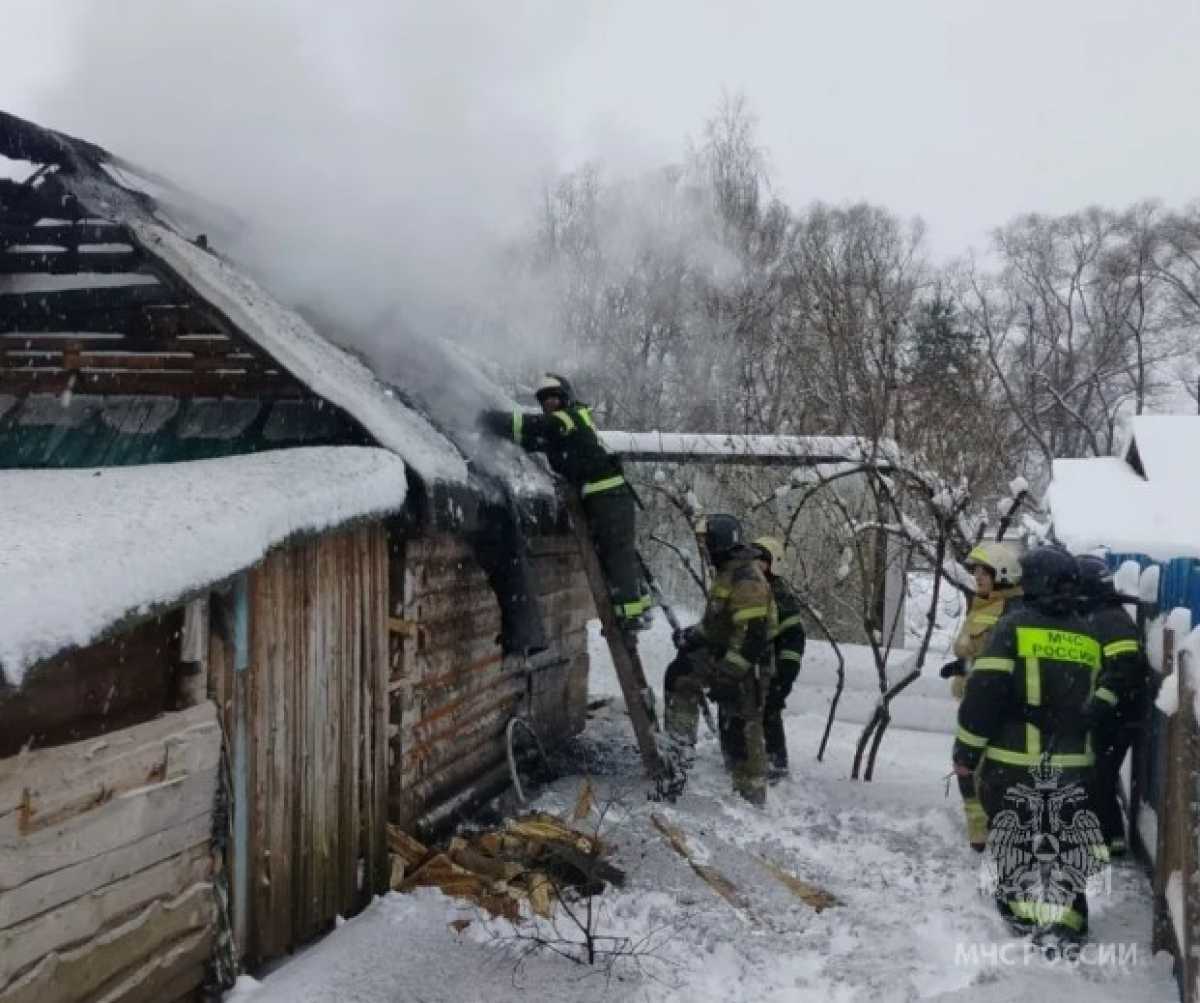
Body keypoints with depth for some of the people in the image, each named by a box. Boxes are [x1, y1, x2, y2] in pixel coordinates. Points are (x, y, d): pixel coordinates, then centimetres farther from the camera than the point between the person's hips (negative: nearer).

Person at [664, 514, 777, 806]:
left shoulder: (747, 580, -23)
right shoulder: (727, 573, 10)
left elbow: (753, 635, -28)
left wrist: (727, 675, -28)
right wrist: (693, 636, 12)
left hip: (745, 666, -10)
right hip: (725, 655, 10)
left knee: (741, 733, -3)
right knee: (680, 673, 13)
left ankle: (752, 795, 9)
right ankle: (681, 743, 19)